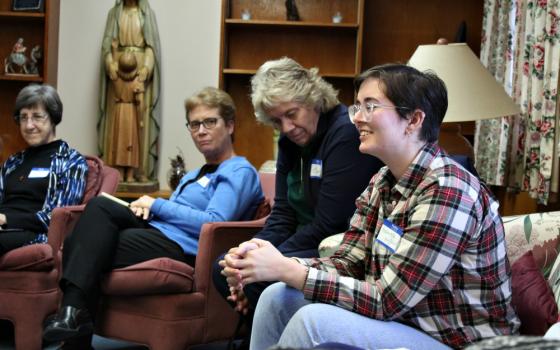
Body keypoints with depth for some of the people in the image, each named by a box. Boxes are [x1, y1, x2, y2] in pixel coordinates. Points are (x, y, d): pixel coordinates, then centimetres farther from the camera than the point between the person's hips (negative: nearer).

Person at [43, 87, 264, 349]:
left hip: (181, 249, -9)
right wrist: (147, 207, 2)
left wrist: (157, 205, -7)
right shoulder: (195, 175, 30)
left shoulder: (240, 172, 0)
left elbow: (213, 224, -15)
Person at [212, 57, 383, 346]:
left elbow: (328, 225, -22)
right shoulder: (290, 141, 10)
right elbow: (283, 215, 8)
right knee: (224, 269, 2)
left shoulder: (347, 133, -18)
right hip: (309, 246, 9)